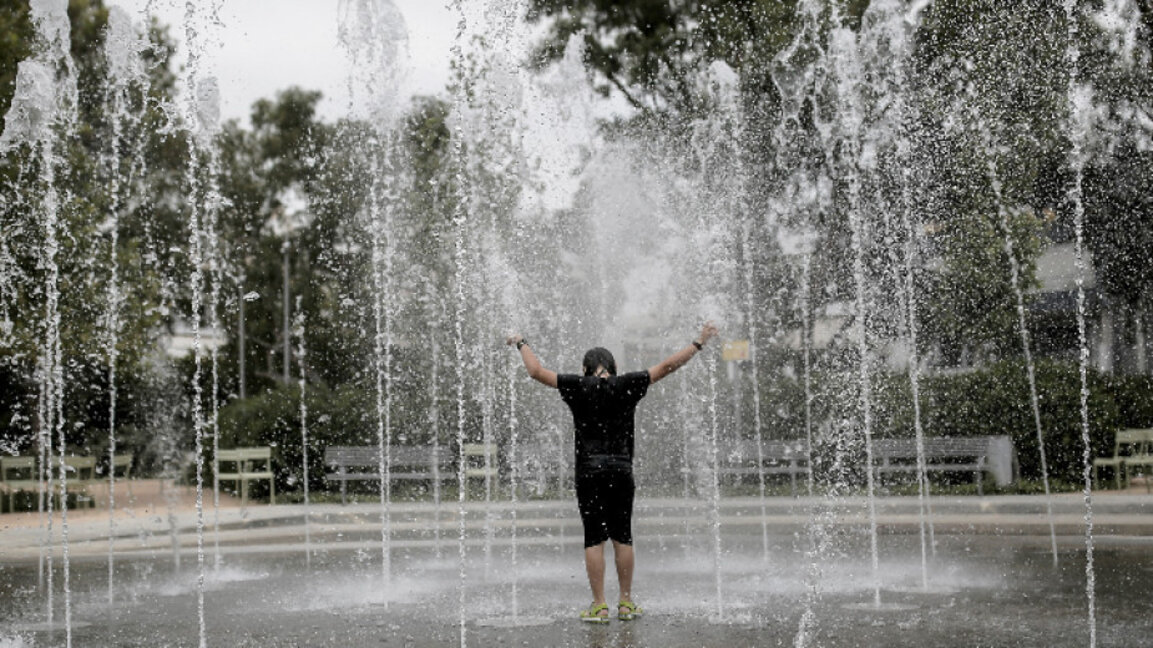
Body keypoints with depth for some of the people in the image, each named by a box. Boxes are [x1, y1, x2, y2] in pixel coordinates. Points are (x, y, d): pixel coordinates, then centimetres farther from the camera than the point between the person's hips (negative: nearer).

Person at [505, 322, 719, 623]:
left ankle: (599, 606, -1)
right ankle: (626, 603, 13)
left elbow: (537, 371, 3)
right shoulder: (627, 385, 2)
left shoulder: (578, 387, -1)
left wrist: (521, 343, 19)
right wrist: (699, 343, 15)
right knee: (622, 537, 9)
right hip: (622, 471, 2)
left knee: (594, 539, -1)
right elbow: (666, 367, 6)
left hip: (589, 472, -2)